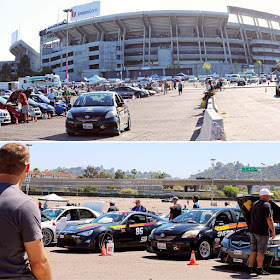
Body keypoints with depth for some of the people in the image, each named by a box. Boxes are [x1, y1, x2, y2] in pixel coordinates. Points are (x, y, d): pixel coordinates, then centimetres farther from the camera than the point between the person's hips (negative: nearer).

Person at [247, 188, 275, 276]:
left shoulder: (254, 204, 14)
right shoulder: (266, 205, -12)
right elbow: (269, 219, -17)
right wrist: (273, 231, -12)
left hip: (253, 231, 8)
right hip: (262, 232, -8)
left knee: (253, 251, 11)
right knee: (261, 251, -3)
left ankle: (250, 268, 11)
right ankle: (259, 269, -2)